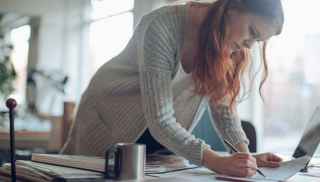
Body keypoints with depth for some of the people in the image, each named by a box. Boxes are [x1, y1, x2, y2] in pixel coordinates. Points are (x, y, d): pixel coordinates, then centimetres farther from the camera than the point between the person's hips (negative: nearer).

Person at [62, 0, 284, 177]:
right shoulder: (163, 27, -34)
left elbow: (223, 103, -8)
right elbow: (159, 120, -38)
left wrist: (245, 154, -22)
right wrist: (217, 162, -45)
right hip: (108, 115, -5)